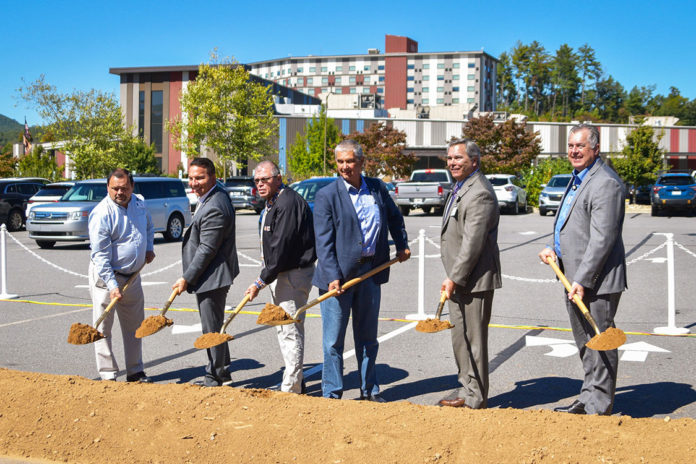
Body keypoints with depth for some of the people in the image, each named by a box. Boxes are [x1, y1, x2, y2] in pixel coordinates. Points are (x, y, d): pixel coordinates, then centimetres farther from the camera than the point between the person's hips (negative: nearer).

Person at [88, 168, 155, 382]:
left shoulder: (139, 204, 2)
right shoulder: (101, 214, -20)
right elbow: (100, 256, -21)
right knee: (103, 328, -2)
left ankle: (135, 372, 25)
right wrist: (112, 286, -26)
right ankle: (108, 375, 7)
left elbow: (148, 226, 27)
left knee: (134, 326, 14)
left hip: (133, 276, 7)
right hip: (106, 277, -7)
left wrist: (149, 248, 13)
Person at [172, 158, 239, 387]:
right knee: (213, 326, 21)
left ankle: (215, 378, 12)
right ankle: (221, 372, 34)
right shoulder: (214, 197, 10)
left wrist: (186, 278, -17)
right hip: (211, 275, 11)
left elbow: (207, 250, -24)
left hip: (212, 277, -11)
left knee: (212, 328, 0)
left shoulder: (214, 209, -24)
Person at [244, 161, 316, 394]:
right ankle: (296, 381, 29)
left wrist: (261, 281, -21)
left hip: (294, 274, -11)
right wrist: (266, 278, 15)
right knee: (282, 328, 17)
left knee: (291, 330, -8)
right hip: (279, 274, 11)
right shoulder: (271, 203, 14)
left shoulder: (288, 204, -20)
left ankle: (291, 388, -2)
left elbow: (281, 248, -24)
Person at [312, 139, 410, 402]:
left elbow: (395, 218, 26)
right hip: (338, 274, -4)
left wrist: (402, 245, 21)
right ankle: (332, 394, 12)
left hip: (370, 271, 4)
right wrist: (333, 277, -20)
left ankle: (369, 390, 27)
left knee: (368, 337, 15)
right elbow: (324, 242, -12)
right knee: (333, 340, 1)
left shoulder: (378, 188, 6)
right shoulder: (327, 196, -8)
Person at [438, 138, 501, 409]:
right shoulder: (460, 188, 16)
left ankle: (475, 398, 11)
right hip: (459, 280, 11)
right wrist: (452, 278, 18)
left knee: (473, 340, -1)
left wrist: (454, 278, -19)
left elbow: (473, 243, -23)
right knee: (460, 338, 18)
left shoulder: (479, 194, -19)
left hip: (474, 280, -11)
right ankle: (467, 390, 31)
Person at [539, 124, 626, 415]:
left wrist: (582, 280, -22)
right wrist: (554, 249, 6)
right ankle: (588, 399, 29)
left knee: (599, 343, -1)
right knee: (585, 344, 18)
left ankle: (599, 406, 9)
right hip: (575, 280, 10)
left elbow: (602, 239, -22)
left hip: (597, 281, -10)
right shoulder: (578, 179, 16)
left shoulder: (605, 183, -16)